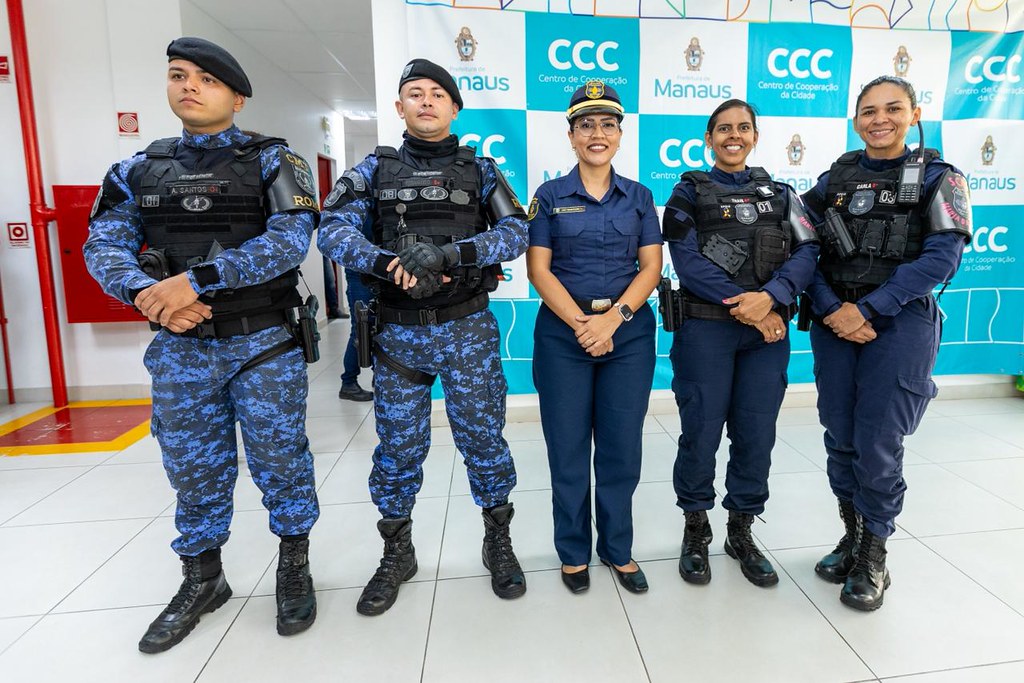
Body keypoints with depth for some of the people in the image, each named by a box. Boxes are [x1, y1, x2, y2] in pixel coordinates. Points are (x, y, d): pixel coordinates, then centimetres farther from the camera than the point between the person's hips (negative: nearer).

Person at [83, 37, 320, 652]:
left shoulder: (272, 161, -1)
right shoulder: (139, 170, 11)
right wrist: (144, 293, -17)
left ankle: (295, 567, 27)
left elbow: (290, 238, -16)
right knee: (193, 468, 13)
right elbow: (104, 246, 5)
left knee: (279, 458, 5)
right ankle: (202, 580, 34)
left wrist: (196, 280, -23)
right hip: (180, 348, 4)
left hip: (264, 342, -3)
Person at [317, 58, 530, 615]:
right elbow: (332, 229, -4)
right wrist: (387, 265, -22)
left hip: (468, 329, -1)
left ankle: (498, 542, 28)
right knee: (399, 445, 10)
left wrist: (448, 253, -22)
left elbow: (516, 232, -8)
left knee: (482, 437, 7)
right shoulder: (376, 169, 8)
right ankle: (396, 553, 31)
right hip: (398, 333, 1)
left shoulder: (480, 171, 6)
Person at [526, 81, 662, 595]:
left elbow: (651, 267, 2)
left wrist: (613, 318, -13)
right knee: (568, 447, 5)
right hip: (563, 332, -1)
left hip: (629, 332, 2)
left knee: (621, 447, 7)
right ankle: (573, 552, 24)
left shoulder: (639, 197, 9)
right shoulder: (549, 197, 4)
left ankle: (618, 549, 27)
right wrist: (581, 325, -14)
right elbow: (539, 270, -4)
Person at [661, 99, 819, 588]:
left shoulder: (779, 193, 14)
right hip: (705, 328, -3)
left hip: (768, 329, 3)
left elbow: (806, 250, 1)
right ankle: (695, 531, 22)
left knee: (756, 435, 7)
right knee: (702, 433, 1)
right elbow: (687, 259, -9)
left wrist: (770, 298, -18)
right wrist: (743, 305, -15)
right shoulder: (689, 192, 5)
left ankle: (741, 532, 26)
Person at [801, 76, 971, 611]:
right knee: (840, 440, 8)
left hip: (899, 325, -3)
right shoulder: (834, 178, 10)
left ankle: (873, 557, 17)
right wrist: (830, 309, -12)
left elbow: (942, 257, -9)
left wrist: (868, 309, -16)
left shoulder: (937, 176, 2)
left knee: (878, 445, -2)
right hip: (834, 324, 3)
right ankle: (852, 536, 28)